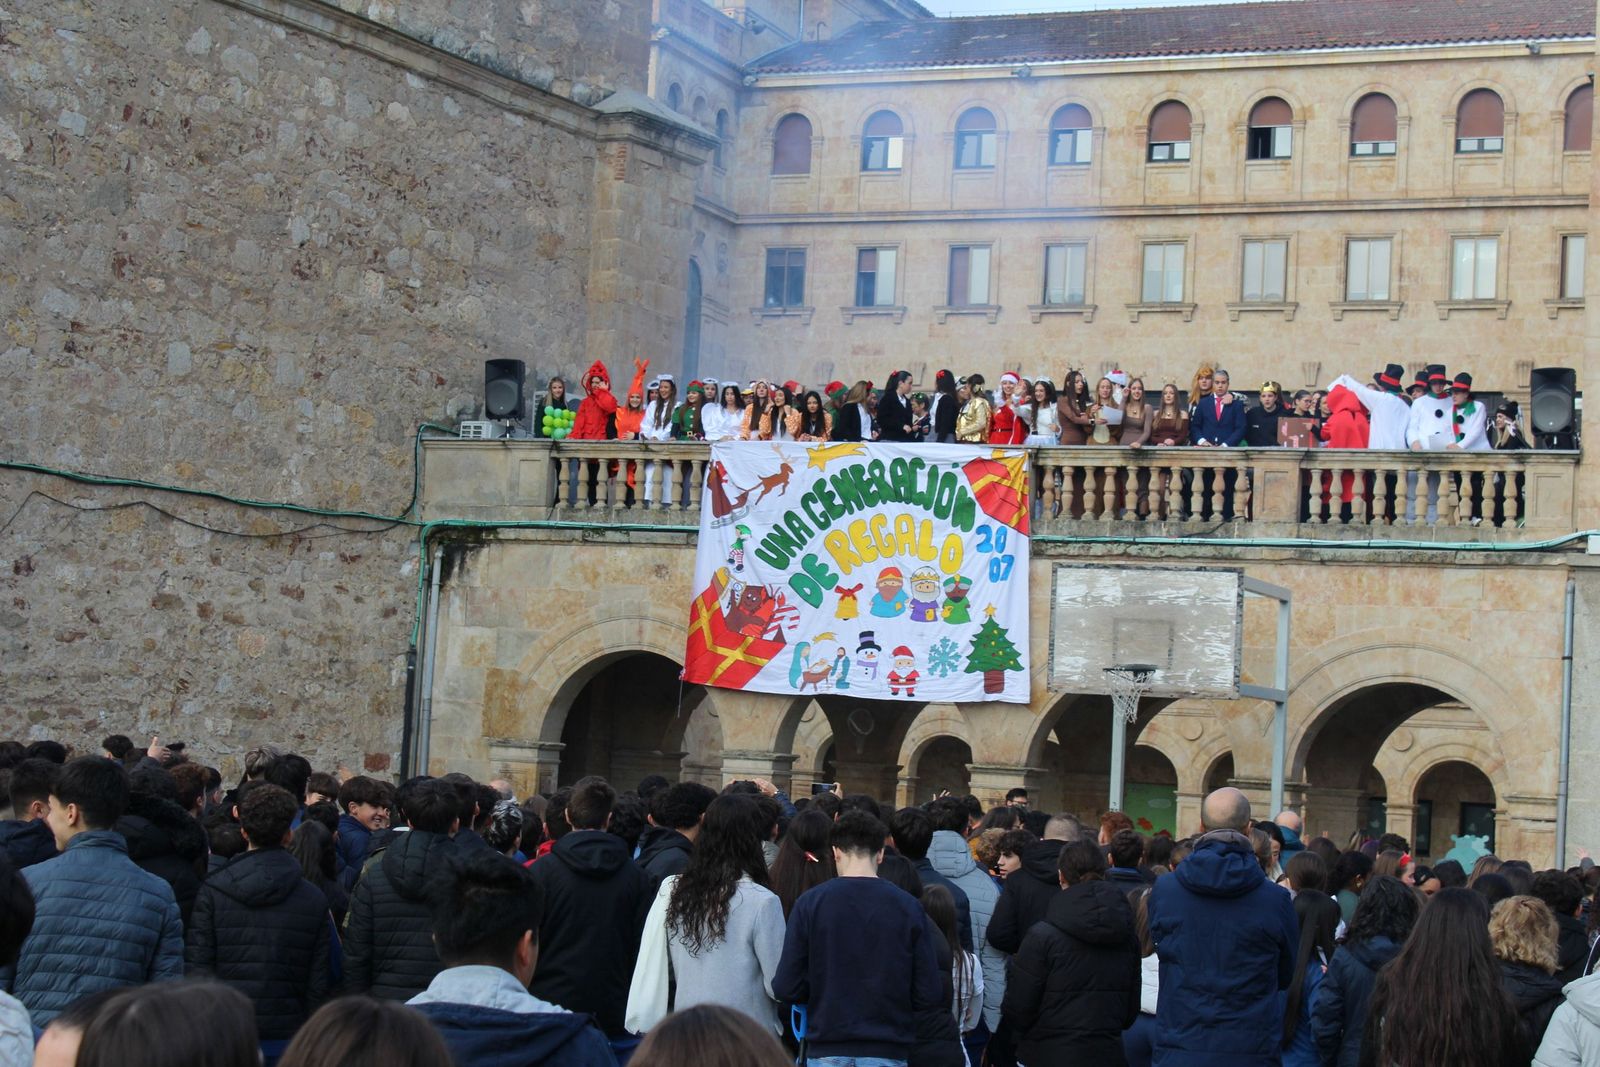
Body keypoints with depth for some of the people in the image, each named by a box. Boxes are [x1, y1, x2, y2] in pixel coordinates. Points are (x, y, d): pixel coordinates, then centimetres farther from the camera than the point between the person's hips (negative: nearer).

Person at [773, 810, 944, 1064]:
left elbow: (786, 988, -5)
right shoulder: (909, 908, -4)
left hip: (827, 1051, 0)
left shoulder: (810, 903, -5)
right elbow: (930, 996, -4)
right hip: (888, 1052, 0)